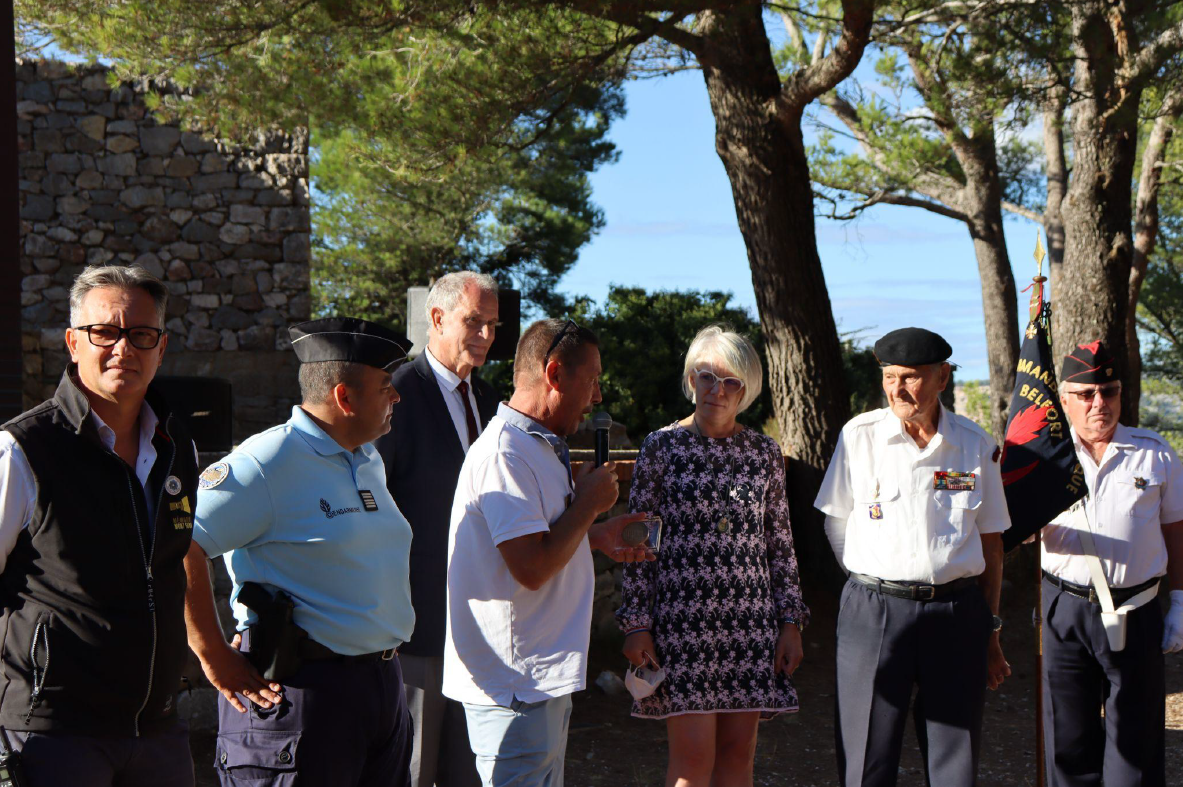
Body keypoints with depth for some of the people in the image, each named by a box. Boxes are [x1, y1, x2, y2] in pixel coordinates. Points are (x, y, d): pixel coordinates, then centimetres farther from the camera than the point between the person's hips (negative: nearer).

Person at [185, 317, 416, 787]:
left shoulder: (368, 461, 15)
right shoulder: (270, 462, -15)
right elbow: (179, 542, -22)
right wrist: (213, 655, -18)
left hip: (383, 686, 9)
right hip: (301, 690, -9)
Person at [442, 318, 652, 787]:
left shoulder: (539, 447, 15)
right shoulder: (505, 453, -20)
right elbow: (531, 567, -27)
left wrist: (595, 536, 12)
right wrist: (589, 505, -14)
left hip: (545, 677, 11)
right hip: (515, 686, -11)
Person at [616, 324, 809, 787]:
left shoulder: (765, 452, 9)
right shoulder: (662, 446, 1)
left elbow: (780, 544, 12)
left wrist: (791, 622, 7)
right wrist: (636, 623, -4)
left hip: (750, 620, 3)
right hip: (681, 617, -3)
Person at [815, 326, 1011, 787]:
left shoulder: (976, 445, 6)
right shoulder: (860, 435, 1)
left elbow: (990, 544, 12)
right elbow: (837, 524, 12)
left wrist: (989, 632, 13)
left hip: (957, 613, 1)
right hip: (874, 612, -1)